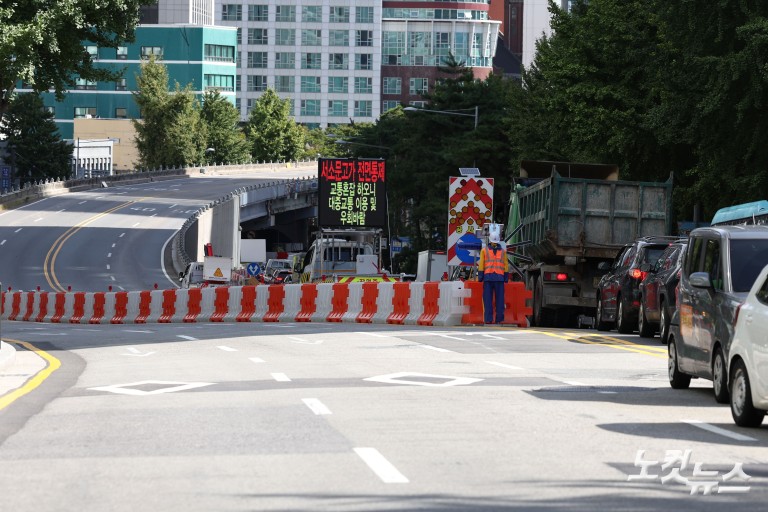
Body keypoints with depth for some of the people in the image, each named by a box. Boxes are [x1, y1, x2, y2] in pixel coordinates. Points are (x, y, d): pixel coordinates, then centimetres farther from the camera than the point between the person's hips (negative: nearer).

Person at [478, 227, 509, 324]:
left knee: (488, 299, -1)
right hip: (499, 277, 1)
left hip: (488, 277, -1)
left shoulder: (484, 250, 4)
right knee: (499, 299, 2)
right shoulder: (503, 251, 6)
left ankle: (488, 319, -5)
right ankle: (499, 318, -1)